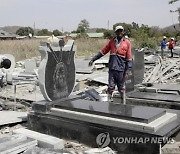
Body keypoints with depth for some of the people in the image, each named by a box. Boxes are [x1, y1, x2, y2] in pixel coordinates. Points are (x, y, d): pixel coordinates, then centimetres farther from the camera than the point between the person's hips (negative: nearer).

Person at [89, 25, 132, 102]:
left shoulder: (127, 42, 0)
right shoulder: (112, 41, 9)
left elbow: (129, 58, -2)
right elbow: (103, 51, 12)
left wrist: (127, 70, -7)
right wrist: (93, 59, 10)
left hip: (121, 69, -2)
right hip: (112, 69, 2)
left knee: (121, 88, 6)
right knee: (110, 87, 3)